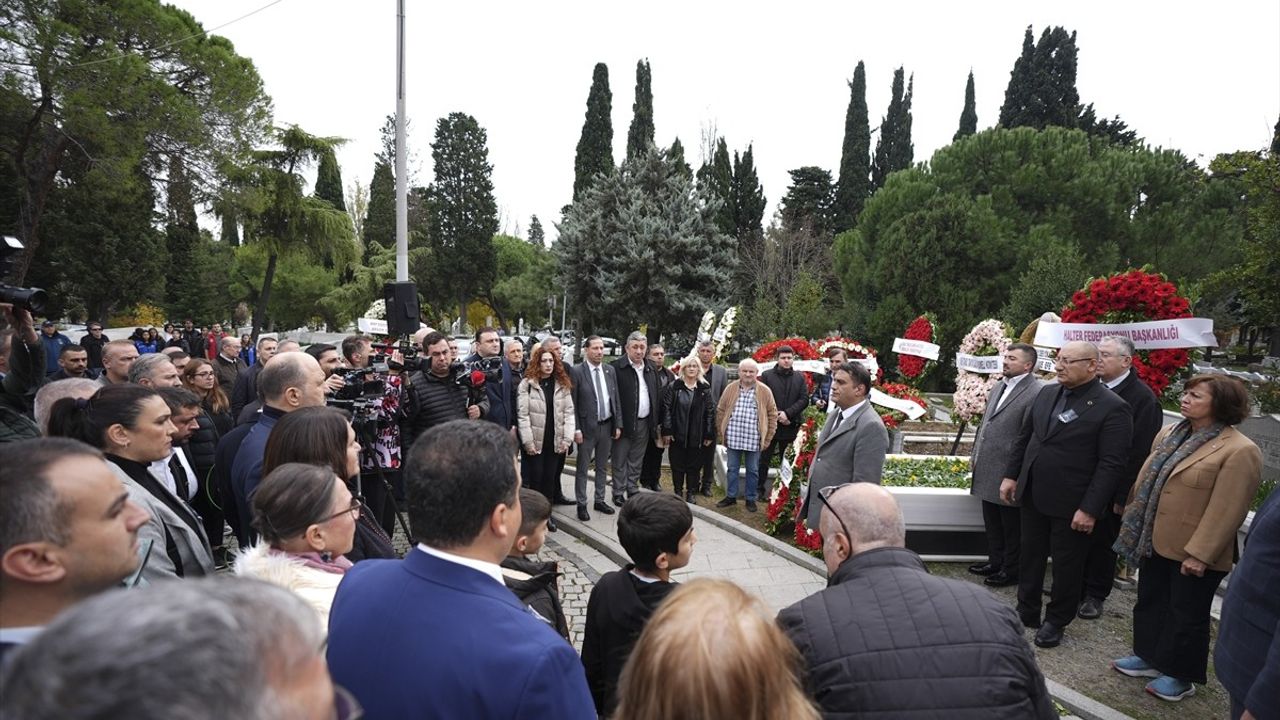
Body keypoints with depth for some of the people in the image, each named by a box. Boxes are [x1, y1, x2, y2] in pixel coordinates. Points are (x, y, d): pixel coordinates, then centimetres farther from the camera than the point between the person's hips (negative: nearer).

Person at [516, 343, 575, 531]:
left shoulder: (563, 385, 5)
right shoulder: (527, 384, -7)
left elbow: (569, 412, 4)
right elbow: (522, 415, -9)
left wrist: (567, 438, -4)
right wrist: (528, 441, -13)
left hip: (555, 442, 3)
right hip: (534, 442, -3)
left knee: (550, 478, 10)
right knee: (535, 478, 3)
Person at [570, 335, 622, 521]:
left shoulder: (611, 370, 4)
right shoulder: (576, 371, -10)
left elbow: (616, 399, 9)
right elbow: (572, 404, -9)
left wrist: (618, 424, 5)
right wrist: (576, 429, -13)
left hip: (607, 426, 5)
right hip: (587, 427, -5)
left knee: (602, 467, 16)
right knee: (582, 469, 5)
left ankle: (600, 500, 28)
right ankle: (581, 504, 16)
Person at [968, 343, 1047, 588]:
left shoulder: (1037, 393, -16)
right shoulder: (997, 388, 12)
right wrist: (975, 455, 17)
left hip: (1009, 474, -8)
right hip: (988, 471, 8)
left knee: (1012, 526, 7)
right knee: (992, 522, 20)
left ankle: (1012, 570, 21)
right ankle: (995, 561, 34)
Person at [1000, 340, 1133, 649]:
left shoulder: (1113, 408, -14)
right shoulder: (1046, 394, 5)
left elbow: (1112, 464, -17)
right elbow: (1024, 437, 14)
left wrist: (1090, 509, -20)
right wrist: (1010, 475, 8)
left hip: (1071, 505, -6)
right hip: (1033, 496, 6)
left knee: (1067, 565, 10)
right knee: (1030, 557, 17)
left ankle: (1056, 621, 28)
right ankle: (1026, 612, 33)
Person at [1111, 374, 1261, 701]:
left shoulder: (1239, 451, -19)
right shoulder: (1169, 434, 6)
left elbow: (1226, 511, -21)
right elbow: (1147, 480, 14)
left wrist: (1199, 554, -21)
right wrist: (1133, 522, 14)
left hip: (1193, 553, -7)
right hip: (1155, 542, 7)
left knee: (1187, 615, 9)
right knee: (1150, 602, 20)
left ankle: (1181, 675, 26)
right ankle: (1149, 657, 37)